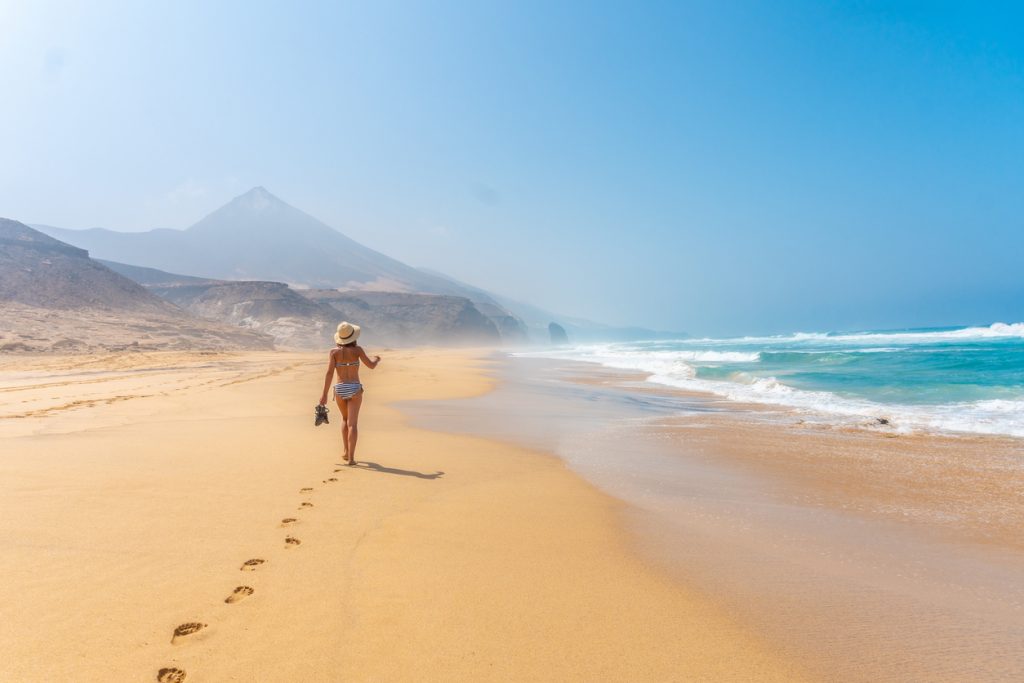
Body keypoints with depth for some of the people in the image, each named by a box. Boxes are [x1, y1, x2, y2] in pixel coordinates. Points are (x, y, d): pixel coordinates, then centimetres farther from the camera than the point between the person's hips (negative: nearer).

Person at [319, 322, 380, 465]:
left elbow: (329, 373, -6)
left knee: (345, 419, 25)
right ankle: (351, 457, -9)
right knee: (352, 424, -3)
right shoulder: (357, 349, -4)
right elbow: (371, 365, -3)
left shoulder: (334, 351, 0)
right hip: (354, 389, -2)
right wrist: (376, 359, 21)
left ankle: (346, 451, 25)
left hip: (340, 389, 2)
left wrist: (324, 394, -5)